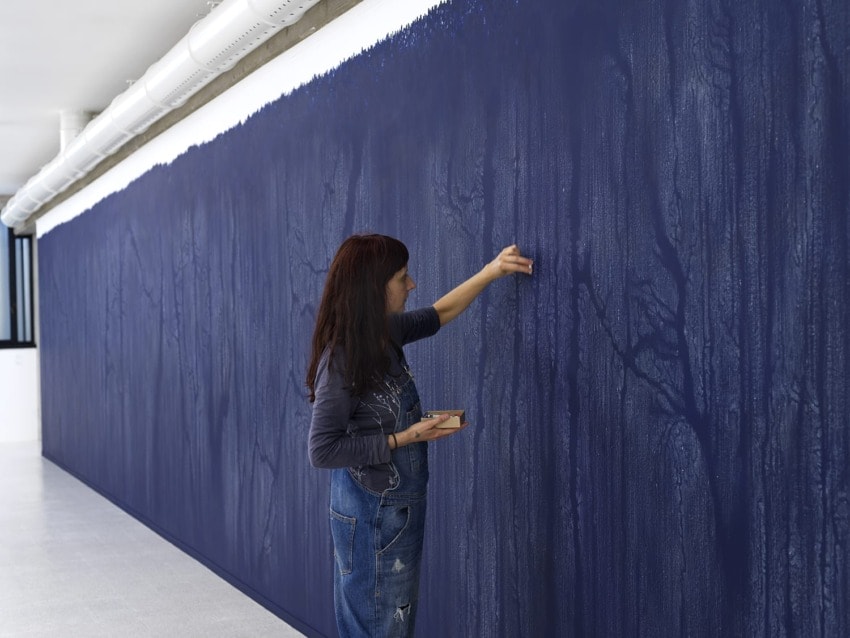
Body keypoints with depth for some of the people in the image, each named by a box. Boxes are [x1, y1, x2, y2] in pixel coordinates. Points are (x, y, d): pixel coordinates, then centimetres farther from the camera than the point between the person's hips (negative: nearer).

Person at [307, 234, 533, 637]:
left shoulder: (385, 333, -1)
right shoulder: (341, 360, -23)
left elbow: (439, 314, 17)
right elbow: (322, 450, -22)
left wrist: (491, 271, 10)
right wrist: (404, 438, -19)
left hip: (402, 506, 8)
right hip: (372, 515, -8)